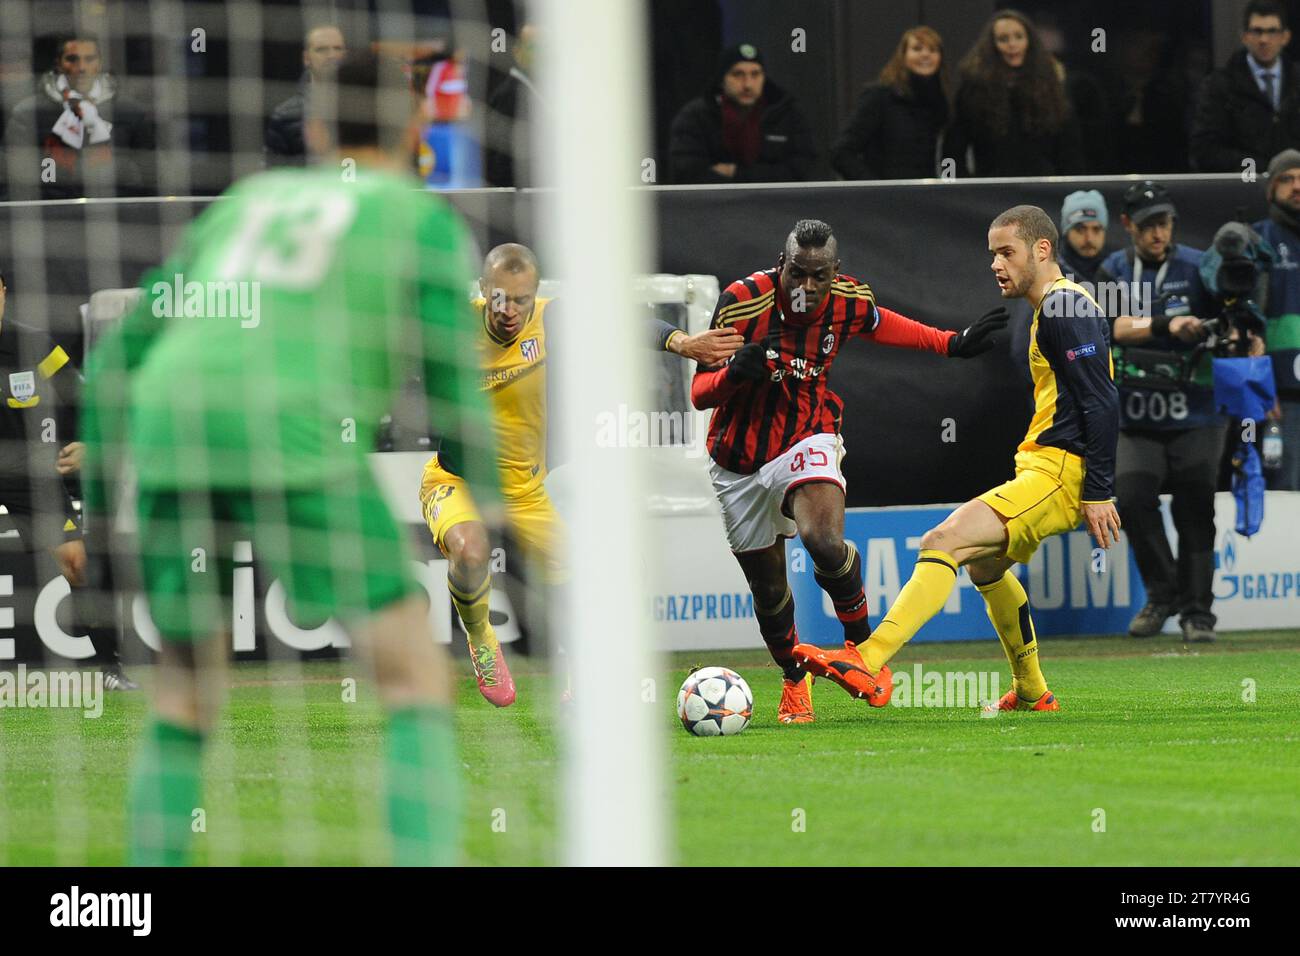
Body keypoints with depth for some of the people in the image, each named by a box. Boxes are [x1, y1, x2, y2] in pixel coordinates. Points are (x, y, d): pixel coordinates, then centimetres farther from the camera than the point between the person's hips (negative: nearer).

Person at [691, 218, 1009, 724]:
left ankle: (861, 643, -3)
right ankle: (794, 681, 35)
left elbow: (878, 324, 17)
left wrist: (953, 343, 15)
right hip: (739, 460, 0)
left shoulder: (850, 300, -10)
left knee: (824, 542, -29)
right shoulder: (741, 301, -19)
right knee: (768, 586, 8)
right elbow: (699, 393, -15)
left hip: (806, 440, 0)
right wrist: (734, 373, -36)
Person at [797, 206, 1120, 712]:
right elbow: (1094, 401, 27)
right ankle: (1031, 693, 39)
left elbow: (1102, 404, -20)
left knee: (942, 542, -23)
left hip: (1058, 473, -11)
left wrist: (1099, 494, -21)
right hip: (1046, 467, 11)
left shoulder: (1064, 307, -14)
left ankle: (868, 665, -34)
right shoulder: (1055, 307, 19)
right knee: (984, 562, 30)